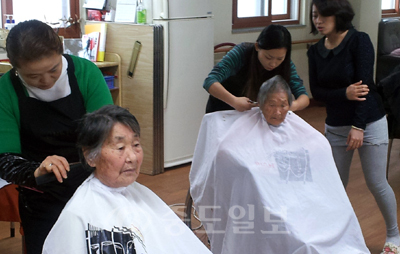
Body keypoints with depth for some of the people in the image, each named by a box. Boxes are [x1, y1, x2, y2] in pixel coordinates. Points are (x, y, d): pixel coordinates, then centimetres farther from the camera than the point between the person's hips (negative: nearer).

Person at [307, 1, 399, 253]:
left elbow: (364, 84, -19)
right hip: (335, 126, 4)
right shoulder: (315, 51, 1)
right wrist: (345, 94, -23)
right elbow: (316, 91, -4)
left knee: (377, 183, 2)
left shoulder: (359, 40, -13)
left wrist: (358, 126, -23)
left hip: (369, 122, -4)